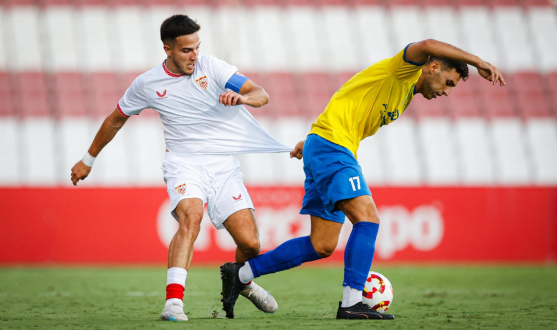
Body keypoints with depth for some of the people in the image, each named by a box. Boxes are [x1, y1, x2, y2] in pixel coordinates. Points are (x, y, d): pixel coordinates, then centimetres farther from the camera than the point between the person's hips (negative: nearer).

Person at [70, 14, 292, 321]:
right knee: (190, 217, -33)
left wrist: (241, 97, -30)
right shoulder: (146, 84, 1)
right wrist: (88, 159, 26)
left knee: (250, 242, -6)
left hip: (224, 165, 1)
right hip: (184, 163, -1)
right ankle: (174, 301, -41)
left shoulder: (211, 67, -2)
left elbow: (261, 95, -6)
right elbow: (116, 119, 19)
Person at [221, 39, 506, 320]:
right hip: (331, 146, -10)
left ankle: (241, 273, 16)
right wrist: (478, 62, -27)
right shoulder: (403, 70, -7)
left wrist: (312, 141, 27)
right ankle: (351, 303, -22)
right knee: (367, 218, -20)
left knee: (322, 246, 7)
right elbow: (426, 46, -30)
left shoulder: (406, 94, 21)